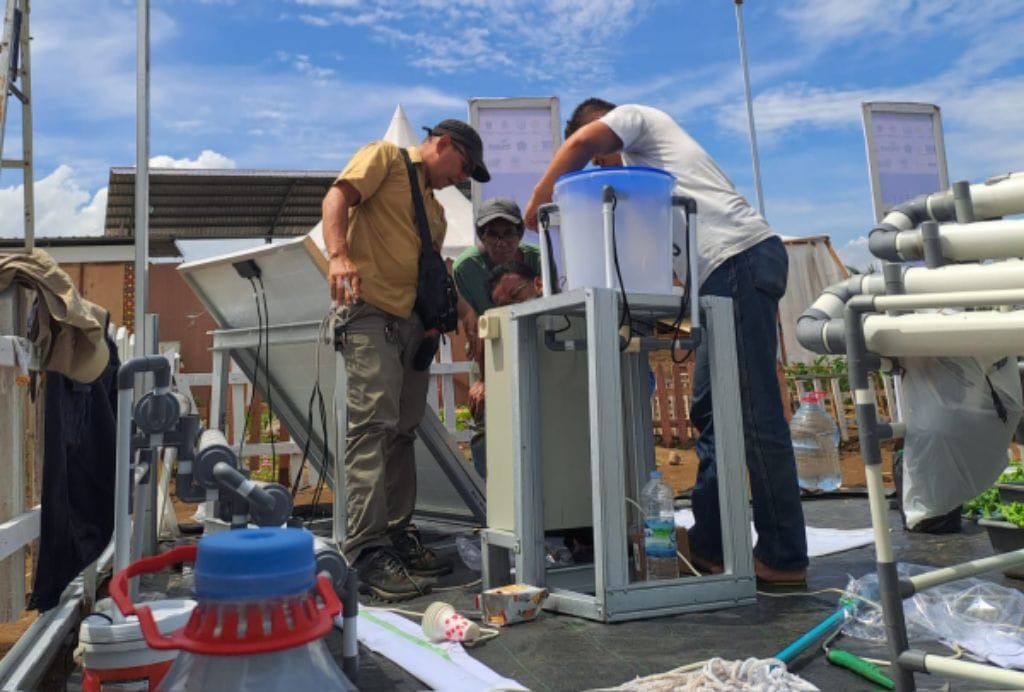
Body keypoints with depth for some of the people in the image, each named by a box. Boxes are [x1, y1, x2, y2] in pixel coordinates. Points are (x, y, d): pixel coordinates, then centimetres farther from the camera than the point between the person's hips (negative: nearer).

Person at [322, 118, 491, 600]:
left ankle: (398, 536, 16)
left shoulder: (436, 210, 27)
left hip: (412, 321, 8)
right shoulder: (386, 156, 7)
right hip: (370, 310, -8)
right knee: (374, 423, -16)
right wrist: (339, 255, -26)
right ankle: (366, 551, -15)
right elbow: (337, 198, -9)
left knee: (403, 431, 8)